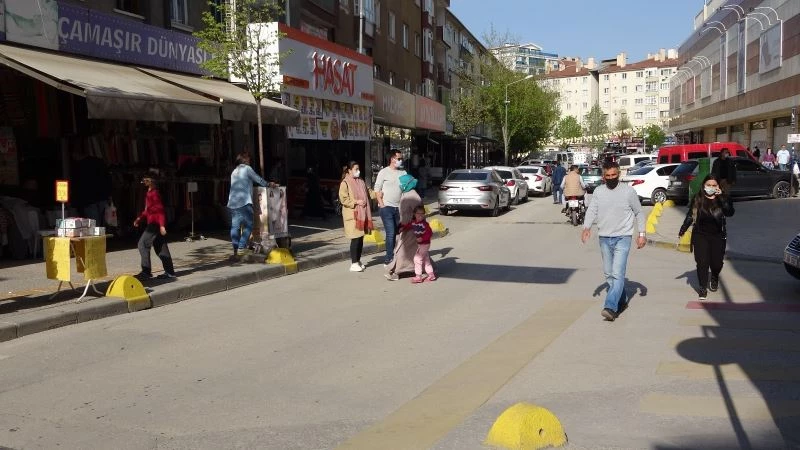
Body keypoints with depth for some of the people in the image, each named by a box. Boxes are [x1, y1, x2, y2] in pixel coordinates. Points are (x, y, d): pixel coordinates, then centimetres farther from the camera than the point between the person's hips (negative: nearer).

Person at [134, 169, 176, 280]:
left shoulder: (154, 193, -14)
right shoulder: (149, 192, 16)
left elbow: (160, 209, -20)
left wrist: (162, 225, -24)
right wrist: (139, 218, 17)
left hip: (155, 224, -10)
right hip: (152, 223, 10)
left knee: (143, 244, -10)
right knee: (160, 247, 10)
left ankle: (146, 271, -8)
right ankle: (169, 271, 13)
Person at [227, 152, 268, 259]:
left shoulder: (234, 172, 24)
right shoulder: (247, 168, 2)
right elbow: (258, 179, 7)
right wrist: (268, 184, 25)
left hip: (233, 203, 7)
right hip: (244, 202, -7)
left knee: (235, 227, 5)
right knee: (248, 226, -2)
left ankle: (235, 251, 3)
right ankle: (241, 247, -11)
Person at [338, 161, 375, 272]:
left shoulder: (360, 181, 14)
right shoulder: (345, 183, -7)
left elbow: (367, 193, 23)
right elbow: (343, 199, -12)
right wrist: (356, 202, -18)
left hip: (362, 214, 7)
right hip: (352, 215, -7)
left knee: (361, 238, 10)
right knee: (355, 239, -7)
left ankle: (358, 261, 21)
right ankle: (354, 263, 0)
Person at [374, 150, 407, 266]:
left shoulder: (403, 173, 10)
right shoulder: (384, 172, -4)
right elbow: (377, 189, -5)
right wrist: (382, 204, -11)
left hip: (399, 207, 5)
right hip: (387, 207, -5)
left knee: (398, 232, 9)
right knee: (390, 233, -9)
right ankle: (389, 258, -1)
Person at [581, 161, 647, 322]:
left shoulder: (628, 191, -4)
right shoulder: (598, 191, 4)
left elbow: (639, 213, 5)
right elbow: (592, 210, -1)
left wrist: (642, 234, 0)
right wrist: (587, 227, -18)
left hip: (622, 238, -4)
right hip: (604, 238, 4)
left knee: (618, 274, -15)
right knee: (609, 274, 13)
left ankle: (610, 307, -23)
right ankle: (622, 301, 32)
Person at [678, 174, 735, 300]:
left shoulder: (723, 199, -3)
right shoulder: (697, 199, 1)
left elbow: (730, 213, -21)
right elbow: (690, 216, 9)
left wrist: (721, 197, -27)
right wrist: (682, 231, 9)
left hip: (717, 236, 0)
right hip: (700, 236, 0)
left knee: (716, 262, 4)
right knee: (702, 262, -4)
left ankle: (714, 279, 38)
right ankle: (703, 287, 9)